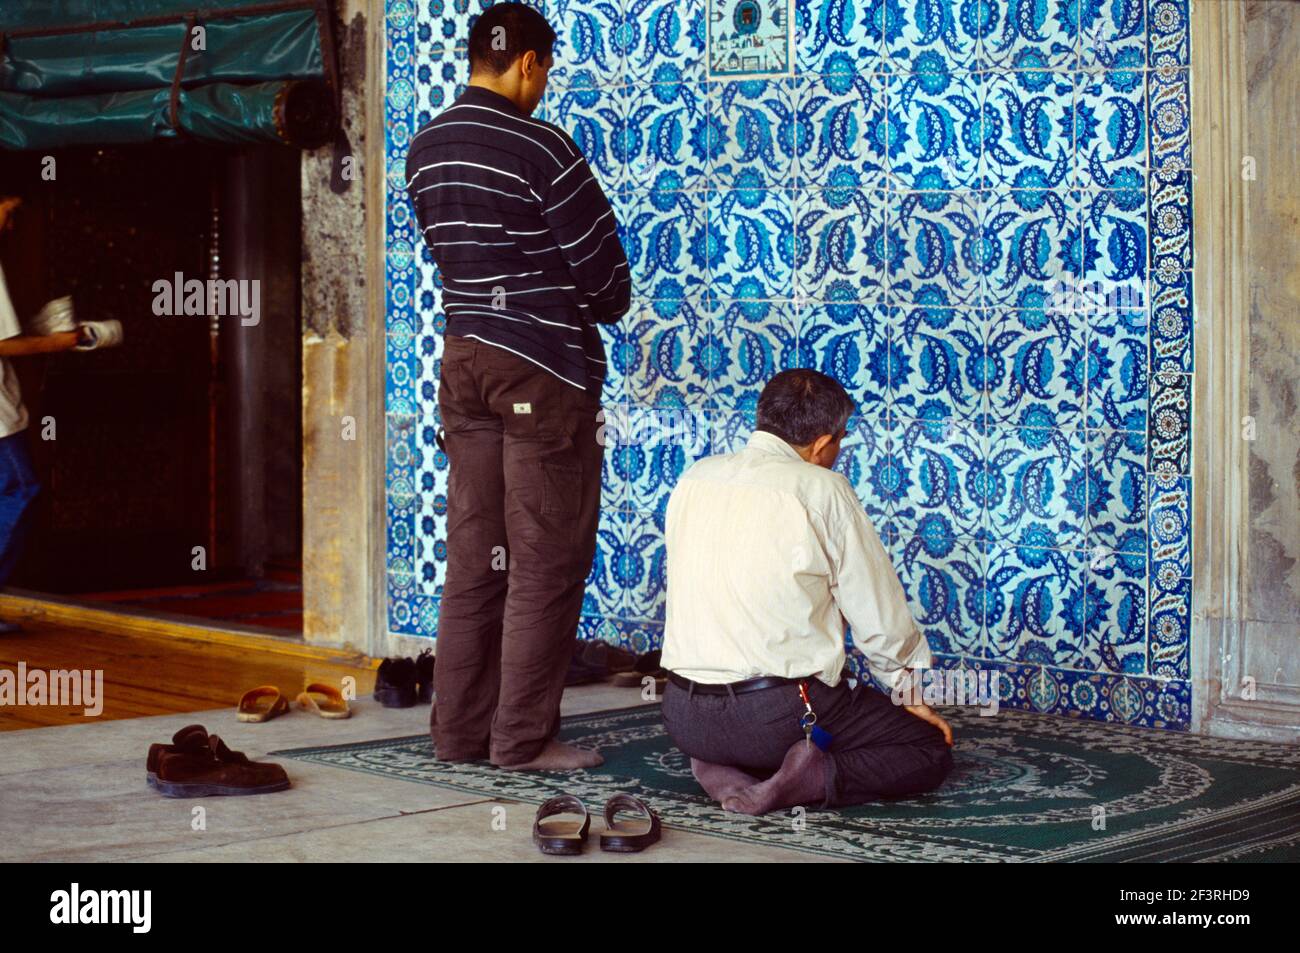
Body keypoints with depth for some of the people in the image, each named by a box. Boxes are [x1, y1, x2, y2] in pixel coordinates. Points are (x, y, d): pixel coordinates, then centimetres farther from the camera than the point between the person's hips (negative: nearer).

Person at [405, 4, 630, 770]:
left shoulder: (426, 152, 8)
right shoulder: (540, 148, -14)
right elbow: (602, 266, -10)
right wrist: (606, 308, 11)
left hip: (464, 358, 7)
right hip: (544, 369, -7)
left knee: (474, 553, 11)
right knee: (548, 562, -1)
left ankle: (460, 728, 14)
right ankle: (523, 737, 0)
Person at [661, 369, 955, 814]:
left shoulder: (694, 478, 8)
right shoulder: (821, 489, -9)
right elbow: (879, 615, -4)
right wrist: (911, 694, 13)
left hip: (684, 717, 6)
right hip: (780, 709, -6)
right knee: (931, 752, 11)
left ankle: (725, 770, 5)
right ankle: (816, 778, -13)